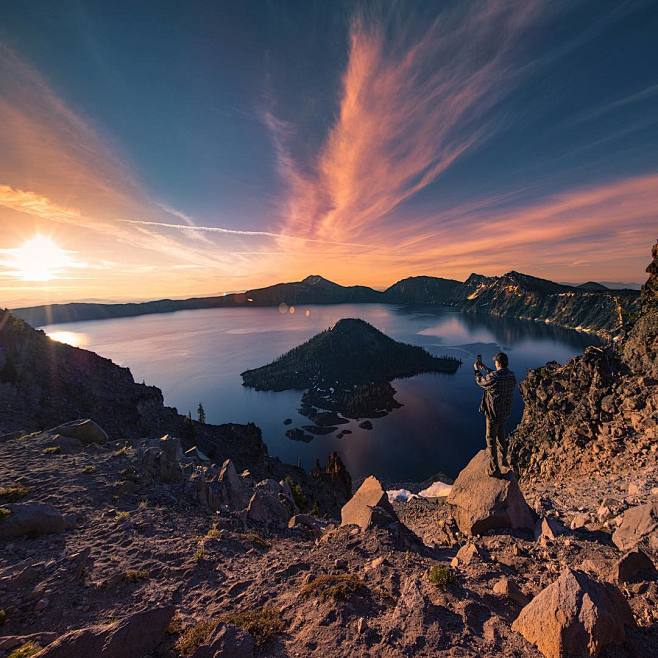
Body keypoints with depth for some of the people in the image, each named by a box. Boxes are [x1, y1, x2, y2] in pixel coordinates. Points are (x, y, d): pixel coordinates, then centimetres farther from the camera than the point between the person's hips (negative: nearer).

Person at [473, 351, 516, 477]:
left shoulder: (493, 377, -27)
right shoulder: (511, 376, -5)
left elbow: (480, 381, -7)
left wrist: (477, 370, 9)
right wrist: (486, 368, 21)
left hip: (493, 414, -7)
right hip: (506, 413, 7)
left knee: (491, 440, 7)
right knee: (501, 435, 27)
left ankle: (495, 470, 16)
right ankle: (504, 460, 45)